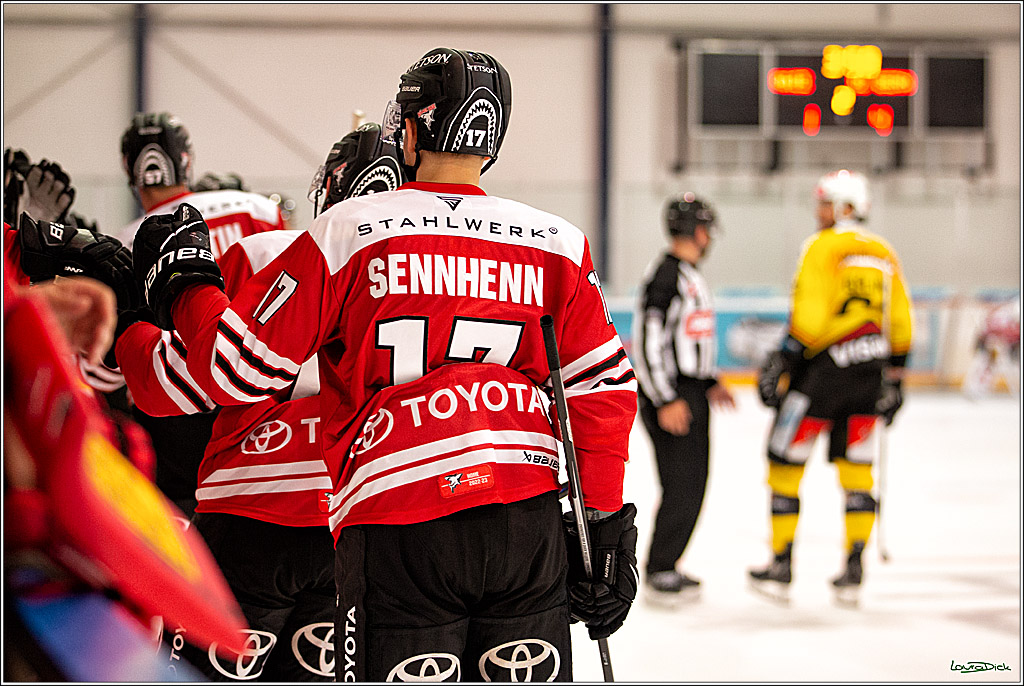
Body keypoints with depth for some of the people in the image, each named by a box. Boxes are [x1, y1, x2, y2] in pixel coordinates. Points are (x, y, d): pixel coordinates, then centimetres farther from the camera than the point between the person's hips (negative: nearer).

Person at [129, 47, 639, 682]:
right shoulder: (558, 243, 8)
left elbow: (240, 368, 2)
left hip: (396, 523, -3)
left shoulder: (346, 233, -1)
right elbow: (603, 392, 7)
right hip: (529, 522, 3)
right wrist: (606, 530, 14)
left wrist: (183, 282, 20)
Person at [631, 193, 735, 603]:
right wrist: (666, 400, -22)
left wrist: (710, 383, 21)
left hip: (692, 395, 10)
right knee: (680, 486, -9)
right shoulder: (665, 275, -16)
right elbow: (648, 339, -20)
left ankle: (666, 566, 22)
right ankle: (659, 572, -1)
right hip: (669, 395, -10)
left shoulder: (692, 277, 16)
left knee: (693, 486, 13)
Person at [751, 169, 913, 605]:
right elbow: (900, 326, 14)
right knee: (856, 467, 11)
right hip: (870, 372, 6)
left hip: (823, 371, -6)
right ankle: (854, 571, 8)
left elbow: (809, 316, -17)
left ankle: (781, 567, 6)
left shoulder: (823, 247, -8)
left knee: (786, 461, 4)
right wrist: (894, 379, 22)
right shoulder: (884, 254, 13)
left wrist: (781, 363, -12)